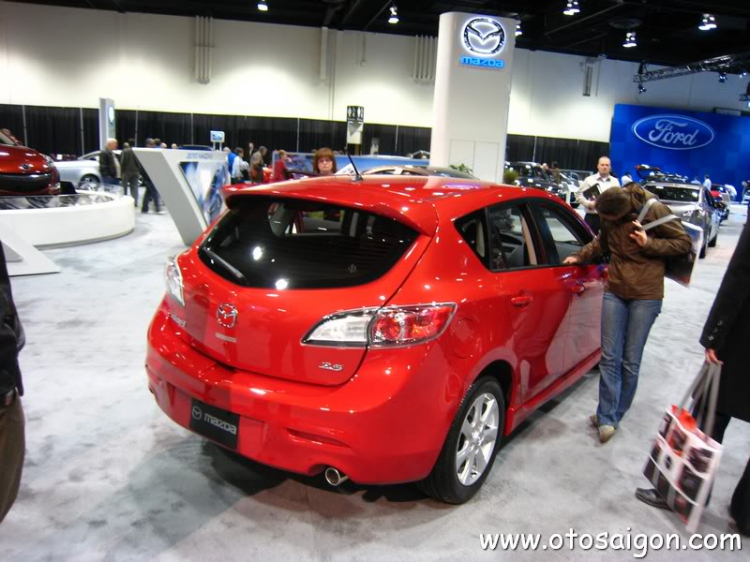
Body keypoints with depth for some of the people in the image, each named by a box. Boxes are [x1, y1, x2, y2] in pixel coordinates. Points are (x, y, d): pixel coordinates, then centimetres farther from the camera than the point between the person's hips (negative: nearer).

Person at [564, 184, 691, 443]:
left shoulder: (653, 210, -13)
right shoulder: (609, 217, -1)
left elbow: (684, 242, -5)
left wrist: (649, 244, -17)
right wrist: (579, 256, 6)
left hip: (646, 295, -3)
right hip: (615, 291, 4)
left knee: (630, 361, 2)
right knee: (610, 356, 0)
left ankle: (610, 417, 15)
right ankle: (607, 417, 6)